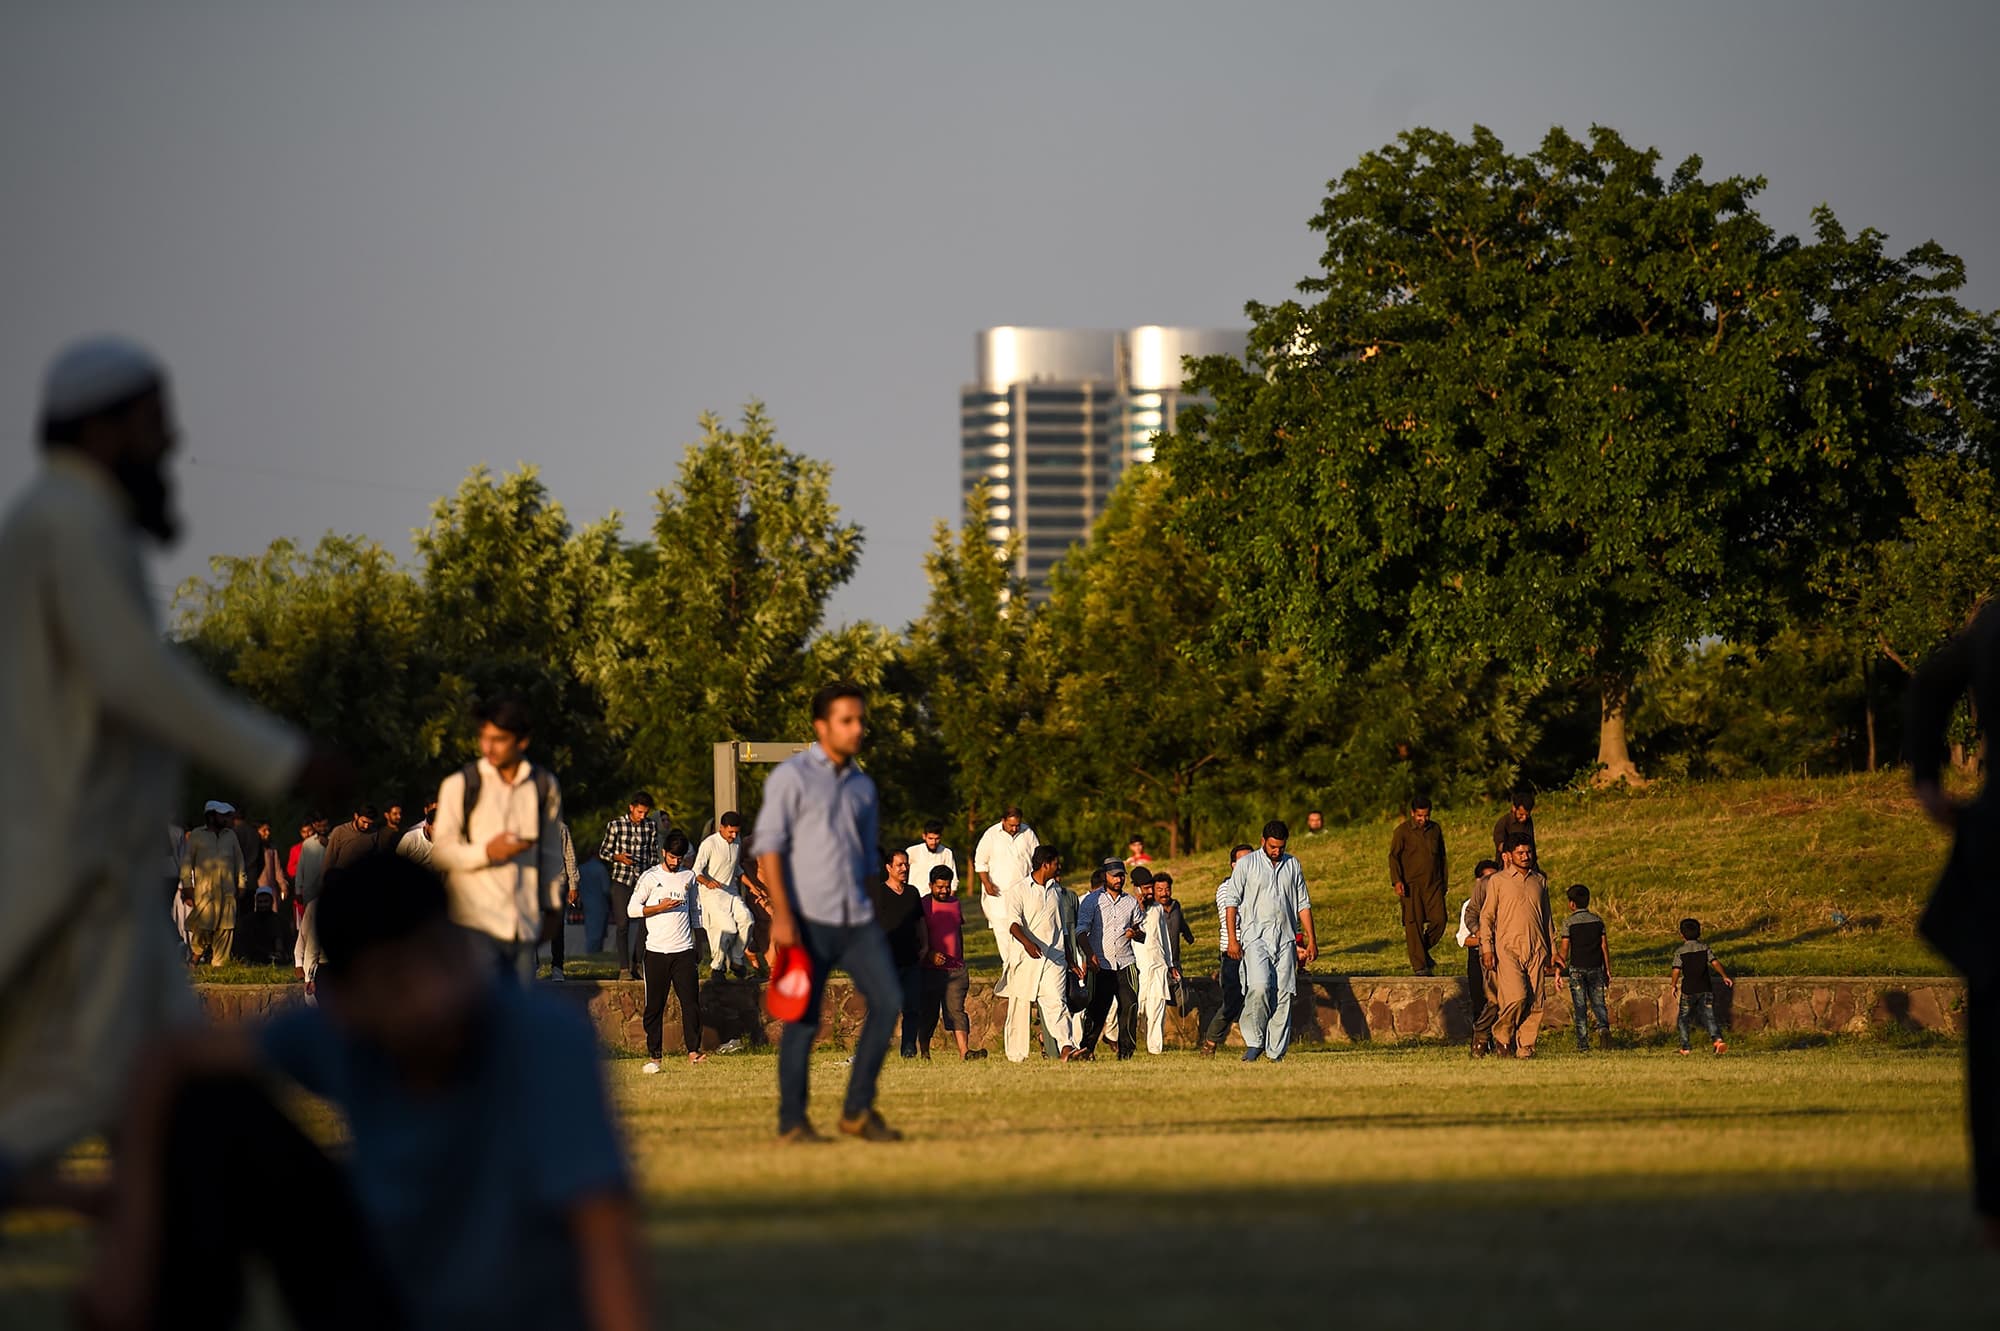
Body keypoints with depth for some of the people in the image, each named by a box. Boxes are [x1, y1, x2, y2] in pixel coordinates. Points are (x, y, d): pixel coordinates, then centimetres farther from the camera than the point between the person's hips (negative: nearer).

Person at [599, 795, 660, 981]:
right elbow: (603, 852, 4)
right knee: (623, 924, -5)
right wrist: (618, 857, -15)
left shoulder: (651, 826, 6)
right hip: (621, 880, -2)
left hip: (644, 880, 2)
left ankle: (637, 963, 12)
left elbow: (654, 854, 12)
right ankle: (624, 968, -3)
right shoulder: (615, 825, -1)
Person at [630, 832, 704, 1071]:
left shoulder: (689, 877, 12)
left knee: (691, 1001, -7)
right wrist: (659, 907, -15)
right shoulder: (650, 877, 1)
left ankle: (693, 1051, -7)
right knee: (654, 1006, 0)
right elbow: (632, 909, -2)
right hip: (656, 951, -2)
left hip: (684, 951, 2)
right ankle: (653, 1056, 4)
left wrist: (695, 941, 18)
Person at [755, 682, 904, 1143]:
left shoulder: (863, 786, 17)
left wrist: (872, 920, 17)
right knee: (804, 1021, -4)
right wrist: (781, 916, -17)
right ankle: (792, 1122, 4)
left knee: (887, 1001, -6)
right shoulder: (792, 776, -2)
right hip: (808, 918, -6)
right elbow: (769, 846, -9)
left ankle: (858, 1111, 2)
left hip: (857, 919, 6)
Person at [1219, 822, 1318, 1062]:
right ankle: (1254, 1042, -12)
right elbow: (1231, 901, 1)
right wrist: (1232, 939, -7)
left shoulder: (1293, 866, 12)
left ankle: (1276, 1052, 2)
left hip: (1285, 939, 3)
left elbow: (1303, 905, 16)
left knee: (1283, 996, -2)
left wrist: (1311, 940, 9)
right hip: (1255, 937, -3)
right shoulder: (1247, 864, 2)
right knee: (1259, 987, -23)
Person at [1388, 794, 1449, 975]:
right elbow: (1394, 856, -6)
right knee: (1414, 924, -6)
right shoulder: (1402, 831, -2)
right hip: (1411, 884, -4)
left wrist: (1443, 883, 21)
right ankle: (1419, 966, -4)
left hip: (1433, 884, 4)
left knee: (1439, 920, -6)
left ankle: (1422, 950, 19)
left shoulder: (1435, 830, 12)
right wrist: (1397, 880, -20)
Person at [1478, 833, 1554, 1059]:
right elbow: (1486, 916, 3)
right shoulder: (1498, 881, 4)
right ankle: (1501, 1034, 4)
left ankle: (1525, 1047, 2)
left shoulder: (1540, 881, 16)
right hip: (1508, 949, -4)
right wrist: (1487, 948, -7)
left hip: (1536, 949, 4)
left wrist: (1551, 951, 18)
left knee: (1534, 1002, -3)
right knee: (1516, 996, -18)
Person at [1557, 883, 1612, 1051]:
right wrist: (1608, 970, 10)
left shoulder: (1568, 923, -5)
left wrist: (1559, 971, 0)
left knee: (1580, 1008, 2)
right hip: (1596, 968, 2)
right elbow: (1604, 946, 5)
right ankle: (1603, 1027, -19)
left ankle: (1583, 1043, -1)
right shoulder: (1597, 920, 5)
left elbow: (1564, 949, -7)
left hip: (1577, 969, -2)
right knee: (1598, 1003, 9)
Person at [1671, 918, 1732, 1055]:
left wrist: (1674, 986, 2)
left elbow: (1676, 971, -11)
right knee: (1708, 1016, -2)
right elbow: (1714, 963, -3)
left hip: (1688, 990, -2)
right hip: (1705, 988, 2)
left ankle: (1685, 1047, 13)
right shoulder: (1704, 948, 3)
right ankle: (1717, 1038, -27)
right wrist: (1725, 976, 5)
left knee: (1684, 1018, 13)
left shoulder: (1680, 952, -4)